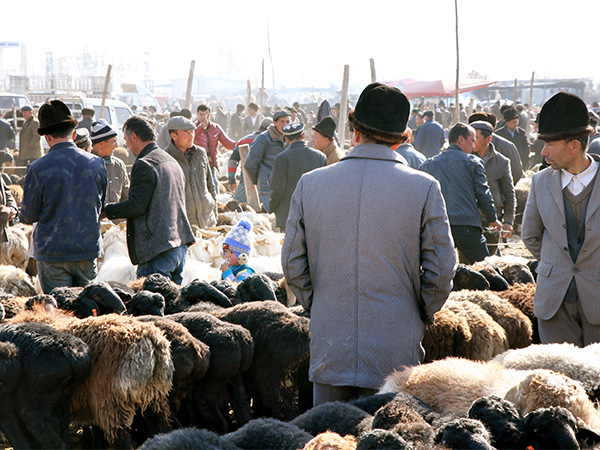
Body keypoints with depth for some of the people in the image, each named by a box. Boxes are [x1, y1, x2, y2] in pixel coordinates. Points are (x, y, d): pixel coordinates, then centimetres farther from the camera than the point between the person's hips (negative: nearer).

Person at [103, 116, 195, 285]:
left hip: (158, 249, -9)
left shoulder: (144, 165, -12)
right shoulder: (172, 161, 18)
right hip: (180, 244, 10)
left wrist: (107, 211, -4)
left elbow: (136, 206, -17)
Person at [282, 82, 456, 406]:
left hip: (329, 351, 2)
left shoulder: (309, 184, 0)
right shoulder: (424, 188, -6)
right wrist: (422, 314, 12)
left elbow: (292, 265, 4)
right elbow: (441, 270, -4)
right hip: (395, 352, -2)